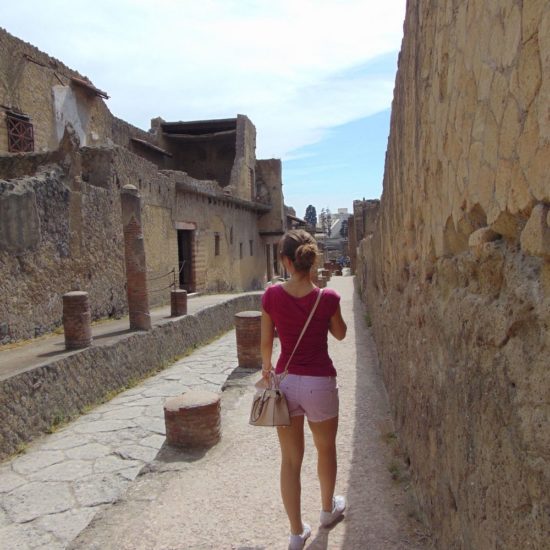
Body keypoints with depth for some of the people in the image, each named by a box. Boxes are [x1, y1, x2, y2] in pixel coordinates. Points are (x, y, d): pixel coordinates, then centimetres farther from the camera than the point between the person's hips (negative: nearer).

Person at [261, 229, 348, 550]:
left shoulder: (272, 296, -10)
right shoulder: (327, 298, -13)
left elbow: (266, 341, 1)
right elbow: (340, 334, 5)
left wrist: (267, 367, 21)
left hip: (285, 382, 1)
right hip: (320, 383, -1)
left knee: (290, 459, 15)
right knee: (326, 449, 25)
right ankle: (328, 509, 47)